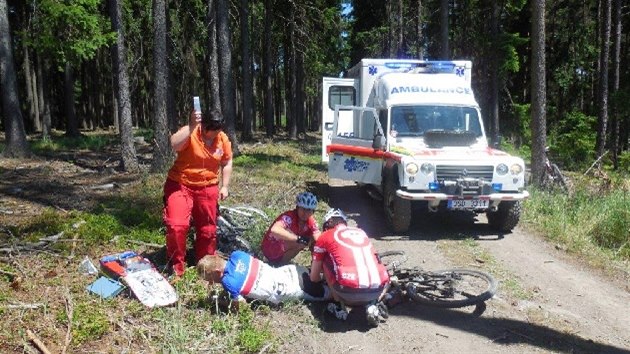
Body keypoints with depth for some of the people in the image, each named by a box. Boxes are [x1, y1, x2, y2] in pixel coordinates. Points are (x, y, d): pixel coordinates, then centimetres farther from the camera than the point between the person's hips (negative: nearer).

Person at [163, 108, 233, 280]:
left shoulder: (223, 139, -2)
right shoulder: (189, 133, -17)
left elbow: (226, 163, 10)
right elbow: (175, 144, -38)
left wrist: (225, 186, 4)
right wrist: (191, 126, -40)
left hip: (207, 188, 4)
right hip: (180, 185, -4)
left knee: (208, 228, 13)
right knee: (177, 226, -18)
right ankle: (176, 267, 0)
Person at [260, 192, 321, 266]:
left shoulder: (311, 222, -10)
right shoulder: (289, 217, -29)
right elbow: (274, 230, -48)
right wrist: (298, 238, -50)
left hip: (284, 250, 7)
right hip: (271, 250, -7)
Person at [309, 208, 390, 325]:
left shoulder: (324, 237, 15)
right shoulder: (361, 232, 25)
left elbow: (314, 278, 22)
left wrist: (325, 279, 45)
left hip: (349, 291, -3)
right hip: (378, 289, 4)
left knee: (326, 260, 21)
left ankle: (340, 307, 17)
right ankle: (372, 304, 10)